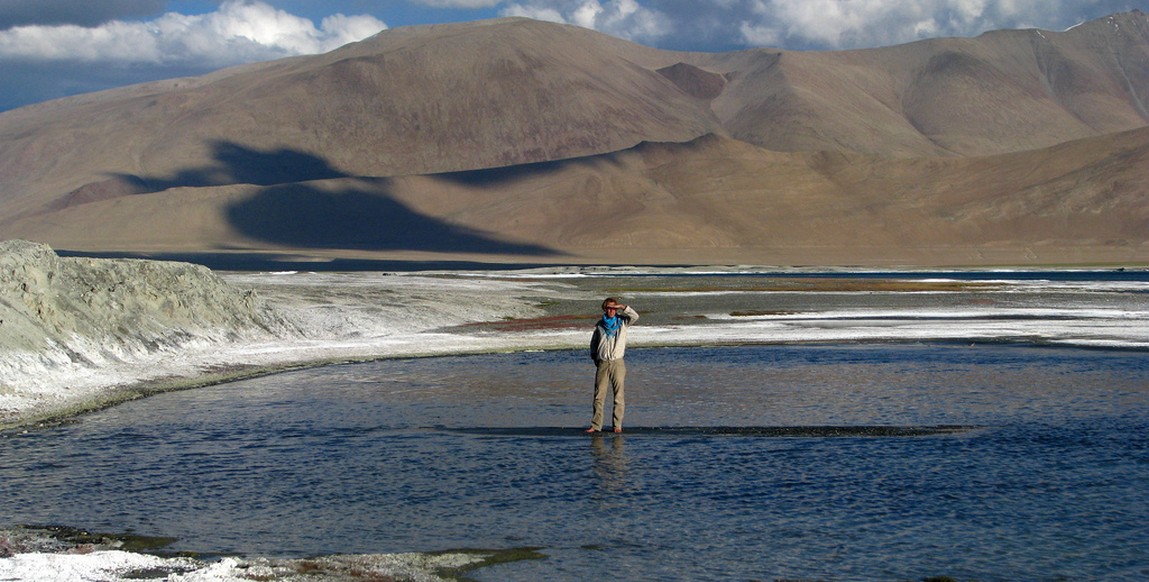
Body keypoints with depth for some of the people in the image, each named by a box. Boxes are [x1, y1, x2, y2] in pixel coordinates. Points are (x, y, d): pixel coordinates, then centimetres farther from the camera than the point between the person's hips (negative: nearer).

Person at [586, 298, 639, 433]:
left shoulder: (622, 322, 5)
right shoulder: (599, 325, 10)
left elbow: (635, 316, -11)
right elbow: (593, 343, 20)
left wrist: (623, 307, -18)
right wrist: (594, 358, 12)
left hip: (618, 363, -2)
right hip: (602, 363, 2)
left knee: (619, 395, -3)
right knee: (599, 395, 0)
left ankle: (617, 425, 2)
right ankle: (596, 425, 4)